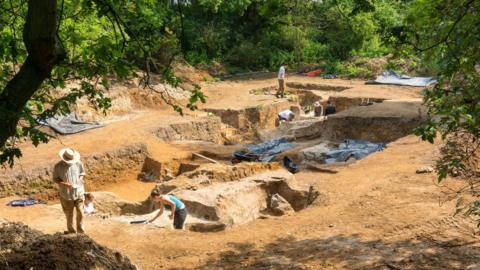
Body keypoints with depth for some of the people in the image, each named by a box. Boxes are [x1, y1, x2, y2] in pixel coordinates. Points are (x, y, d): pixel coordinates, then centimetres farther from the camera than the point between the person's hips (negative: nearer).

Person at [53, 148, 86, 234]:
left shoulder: (78, 163, -8)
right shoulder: (58, 166, -14)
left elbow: (82, 173, 8)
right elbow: (55, 179, -7)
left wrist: (80, 179, -13)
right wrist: (65, 184, -23)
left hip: (78, 192, 1)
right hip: (66, 194, -1)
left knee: (80, 212, 6)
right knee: (69, 214, 12)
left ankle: (80, 229, 27)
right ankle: (71, 230, 33)